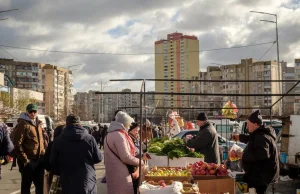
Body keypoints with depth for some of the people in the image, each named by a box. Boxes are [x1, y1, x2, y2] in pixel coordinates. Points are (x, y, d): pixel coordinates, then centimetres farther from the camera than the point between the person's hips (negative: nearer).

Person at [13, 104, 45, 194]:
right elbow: (17, 144, -18)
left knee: (40, 184, 15)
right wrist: (25, 160, -18)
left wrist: (42, 154, 11)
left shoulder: (38, 125, 14)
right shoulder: (22, 125, -12)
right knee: (26, 185, 4)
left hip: (39, 160, 7)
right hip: (28, 161, -7)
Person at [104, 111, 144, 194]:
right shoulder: (119, 135, -17)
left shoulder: (110, 134, 14)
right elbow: (125, 157, -20)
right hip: (120, 174, -10)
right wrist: (140, 162, -6)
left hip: (114, 172, 10)